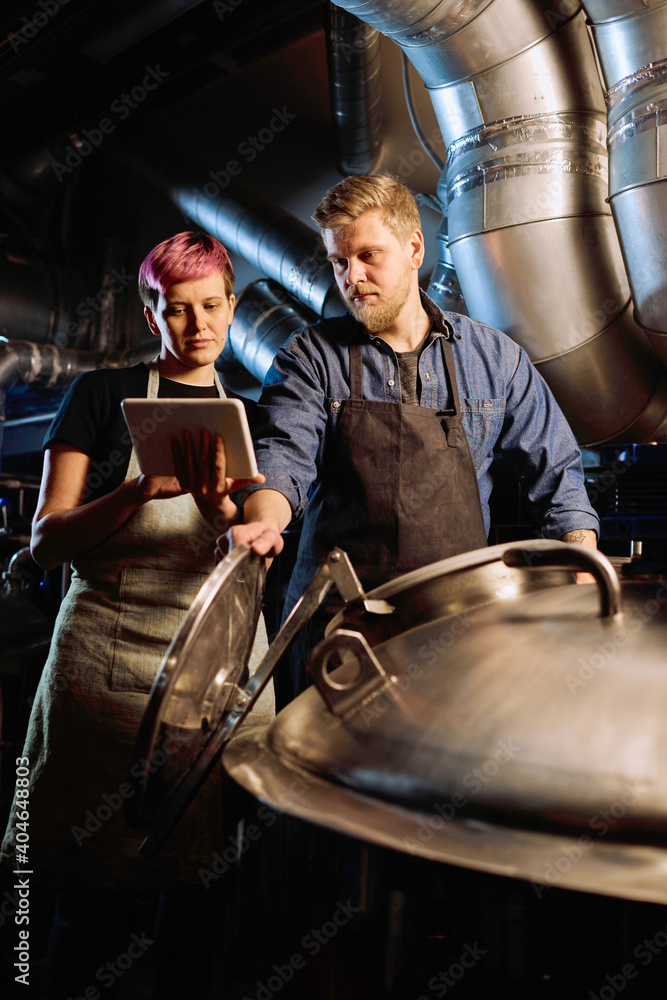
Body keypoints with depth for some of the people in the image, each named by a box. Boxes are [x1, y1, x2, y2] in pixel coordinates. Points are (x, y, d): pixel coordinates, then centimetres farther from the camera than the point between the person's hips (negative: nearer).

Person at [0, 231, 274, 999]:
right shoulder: (103, 396, 4)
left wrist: (219, 511, -14)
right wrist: (149, 487, -19)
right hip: (108, 664, -2)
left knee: (201, 901, 5)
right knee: (95, 905, 3)